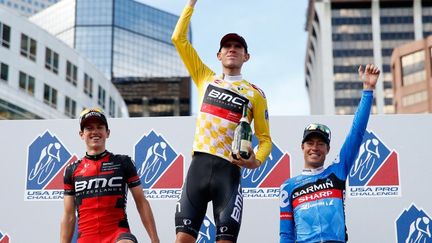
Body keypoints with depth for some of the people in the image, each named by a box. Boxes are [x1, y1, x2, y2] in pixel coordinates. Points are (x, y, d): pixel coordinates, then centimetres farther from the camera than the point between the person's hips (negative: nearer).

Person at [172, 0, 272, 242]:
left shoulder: (255, 93, 10)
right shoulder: (206, 78, 16)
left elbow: (265, 138, 10)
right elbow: (179, 38, 15)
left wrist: (257, 161, -11)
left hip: (228, 170, -2)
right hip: (199, 165, 2)